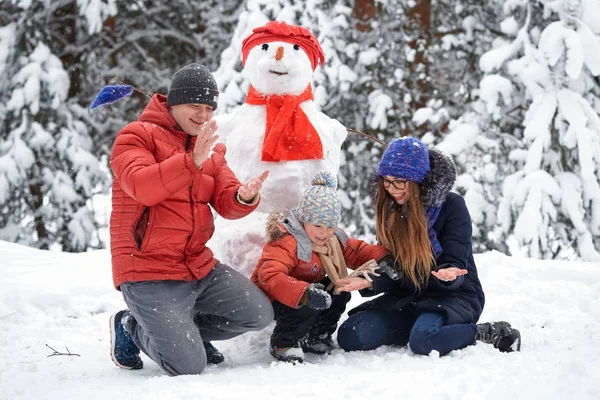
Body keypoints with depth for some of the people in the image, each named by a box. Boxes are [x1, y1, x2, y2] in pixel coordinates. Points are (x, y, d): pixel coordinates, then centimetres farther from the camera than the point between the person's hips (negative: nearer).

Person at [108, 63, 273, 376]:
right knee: (188, 366, -15)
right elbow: (141, 187, -25)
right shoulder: (136, 136, -7)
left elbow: (225, 203, 4)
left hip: (200, 266, 7)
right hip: (149, 274, -7)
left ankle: (185, 329, 21)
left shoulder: (211, 148, 15)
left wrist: (243, 198, -20)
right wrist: (193, 161, -35)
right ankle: (132, 328, 14)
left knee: (260, 314, 2)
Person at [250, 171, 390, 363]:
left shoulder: (334, 238, -2)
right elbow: (270, 276, -44)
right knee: (307, 304, -34)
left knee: (340, 292, -5)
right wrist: (305, 294, -56)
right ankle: (283, 344, -10)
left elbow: (357, 251, 10)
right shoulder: (287, 242, -31)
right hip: (273, 298, -9)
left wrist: (384, 259, -11)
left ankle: (316, 337, 14)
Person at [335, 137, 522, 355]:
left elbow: (455, 264, -12)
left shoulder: (452, 206, -10)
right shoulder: (390, 211, 5)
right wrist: (369, 282, -15)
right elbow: (393, 271, 5)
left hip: (455, 295, -6)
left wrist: (448, 274, -36)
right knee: (349, 335, -16)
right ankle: (422, 326, 1)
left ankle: (488, 334, -12)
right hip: (407, 296, 6)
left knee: (423, 339, -38)